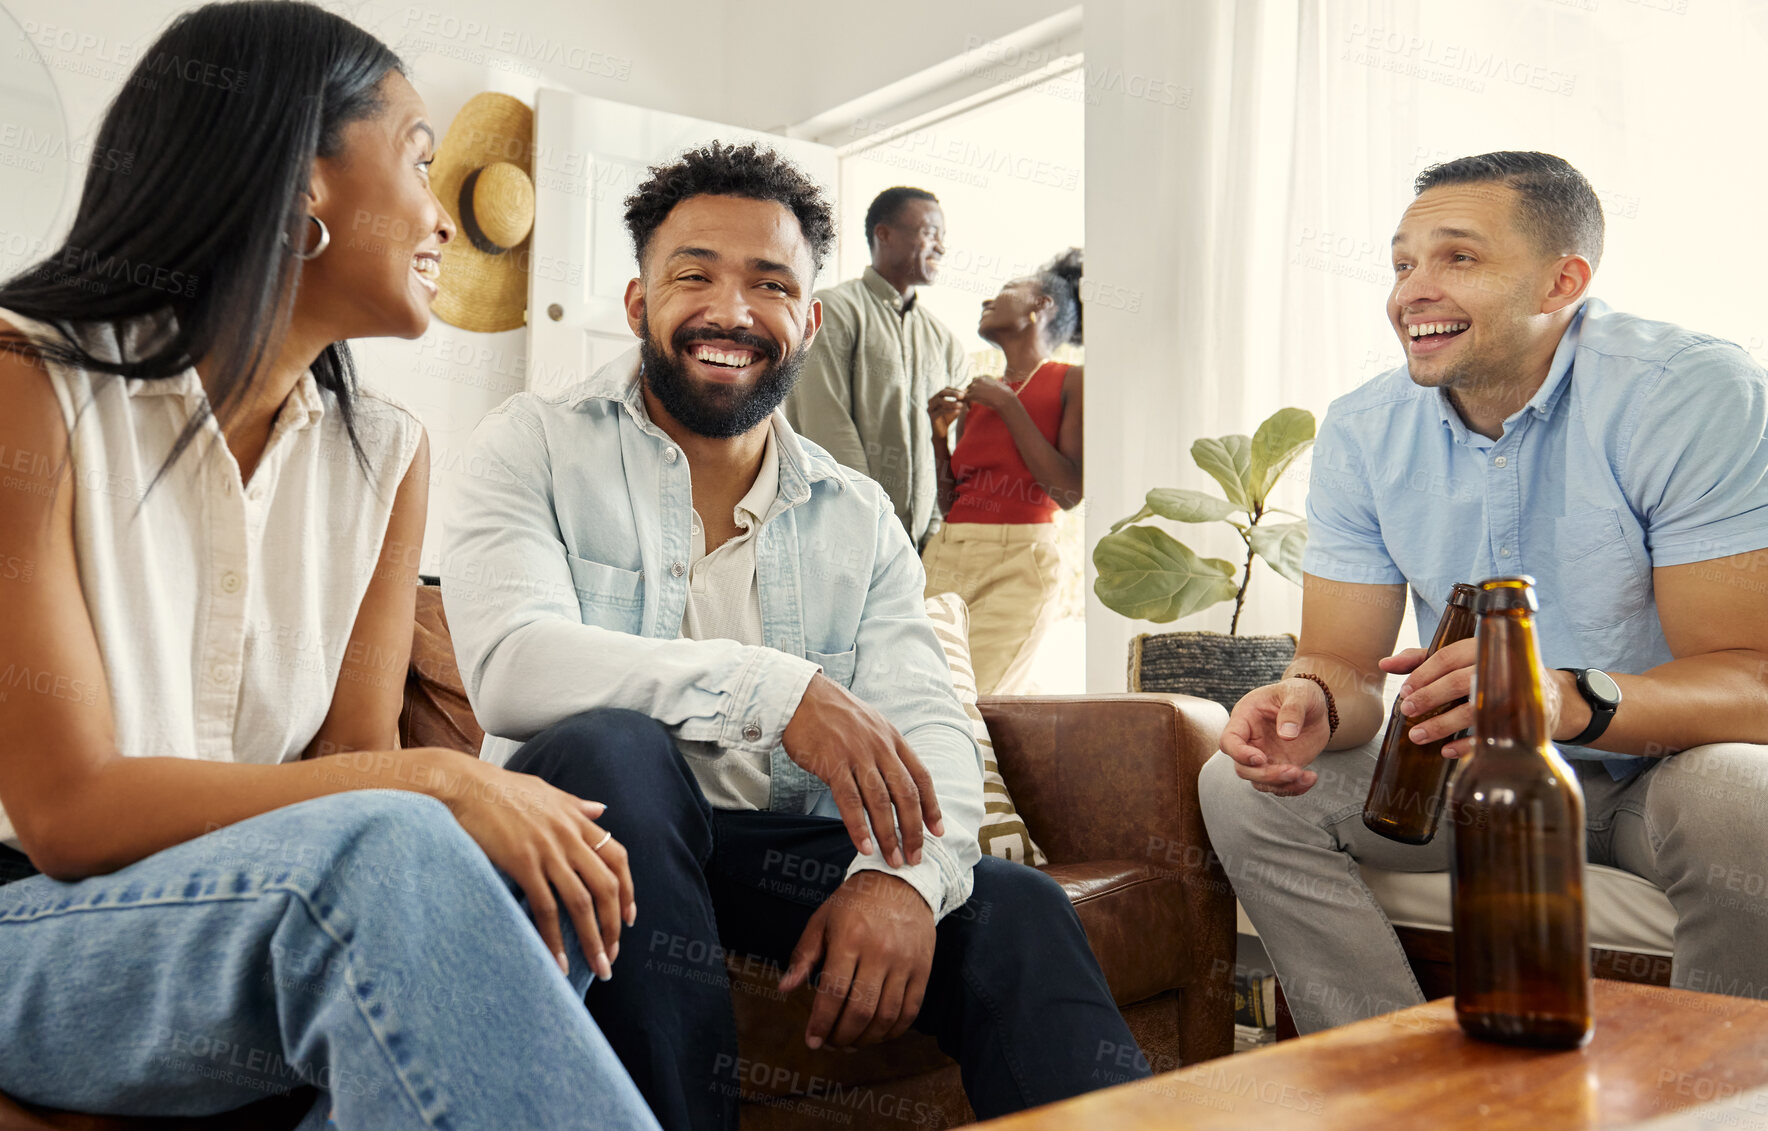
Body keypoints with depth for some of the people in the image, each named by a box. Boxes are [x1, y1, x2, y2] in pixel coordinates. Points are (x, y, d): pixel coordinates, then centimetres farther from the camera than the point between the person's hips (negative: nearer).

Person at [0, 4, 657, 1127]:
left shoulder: (390, 455, 7)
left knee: (530, 895, -26)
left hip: (293, 897, 5)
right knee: (381, 856, -33)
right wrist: (434, 781, -24)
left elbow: (351, 758, 0)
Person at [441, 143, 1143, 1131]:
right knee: (611, 744, -34)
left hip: (787, 851, 3)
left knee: (1019, 910, -21)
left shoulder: (859, 517, 10)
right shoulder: (538, 446, 0)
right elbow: (510, 663, -18)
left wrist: (904, 871, -25)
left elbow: (930, 730, -2)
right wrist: (772, 689, -29)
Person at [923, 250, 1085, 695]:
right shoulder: (974, 398, 19)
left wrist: (1008, 405, -6)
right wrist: (940, 433, 6)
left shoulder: (1072, 382, 3)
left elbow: (1070, 492, -10)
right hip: (945, 558, 5)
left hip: (1017, 563, -5)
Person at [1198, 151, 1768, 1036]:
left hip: (1661, 769, -3)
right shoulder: (1362, 431, -3)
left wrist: (1570, 698, -44)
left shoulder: (1697, 395, -17)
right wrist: (1312, 702, -29)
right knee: (1244, 786, -15)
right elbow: (1345, 662, -3)